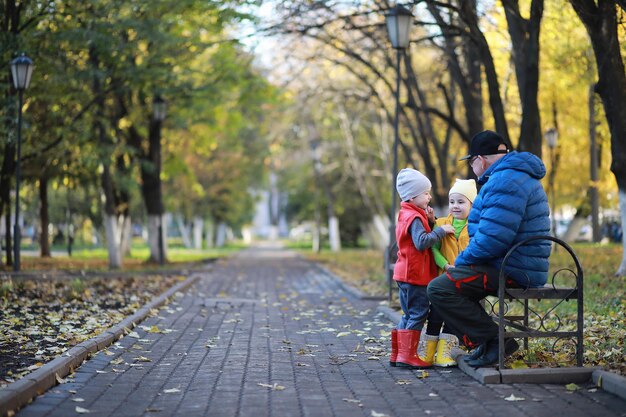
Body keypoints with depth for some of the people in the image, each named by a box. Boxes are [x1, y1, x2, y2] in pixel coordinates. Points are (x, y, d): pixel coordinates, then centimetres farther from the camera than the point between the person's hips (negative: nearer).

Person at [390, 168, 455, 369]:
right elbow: (422, 242, -30)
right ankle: (407, 356, -5)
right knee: (418, 314, -6)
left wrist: (431, 222, 4)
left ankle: (397, 355, 19)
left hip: (406, 275, 10)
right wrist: (441, 230, -25)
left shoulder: (408, 215, 16)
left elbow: (423, 236, 18)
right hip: (414, 276, -10)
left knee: (409, 315, 16)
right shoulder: (414, 218, -17)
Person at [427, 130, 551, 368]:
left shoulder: (505, 181, -18)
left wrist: (462, 261, -9)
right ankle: (486, 345, 16)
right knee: (449, 281, 24)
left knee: (439, 289, -17)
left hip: (512, 271, -11)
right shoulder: (519, 176, 20)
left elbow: (491, 238, -26)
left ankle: (495, 340, -13)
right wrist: (465, 261, 17)